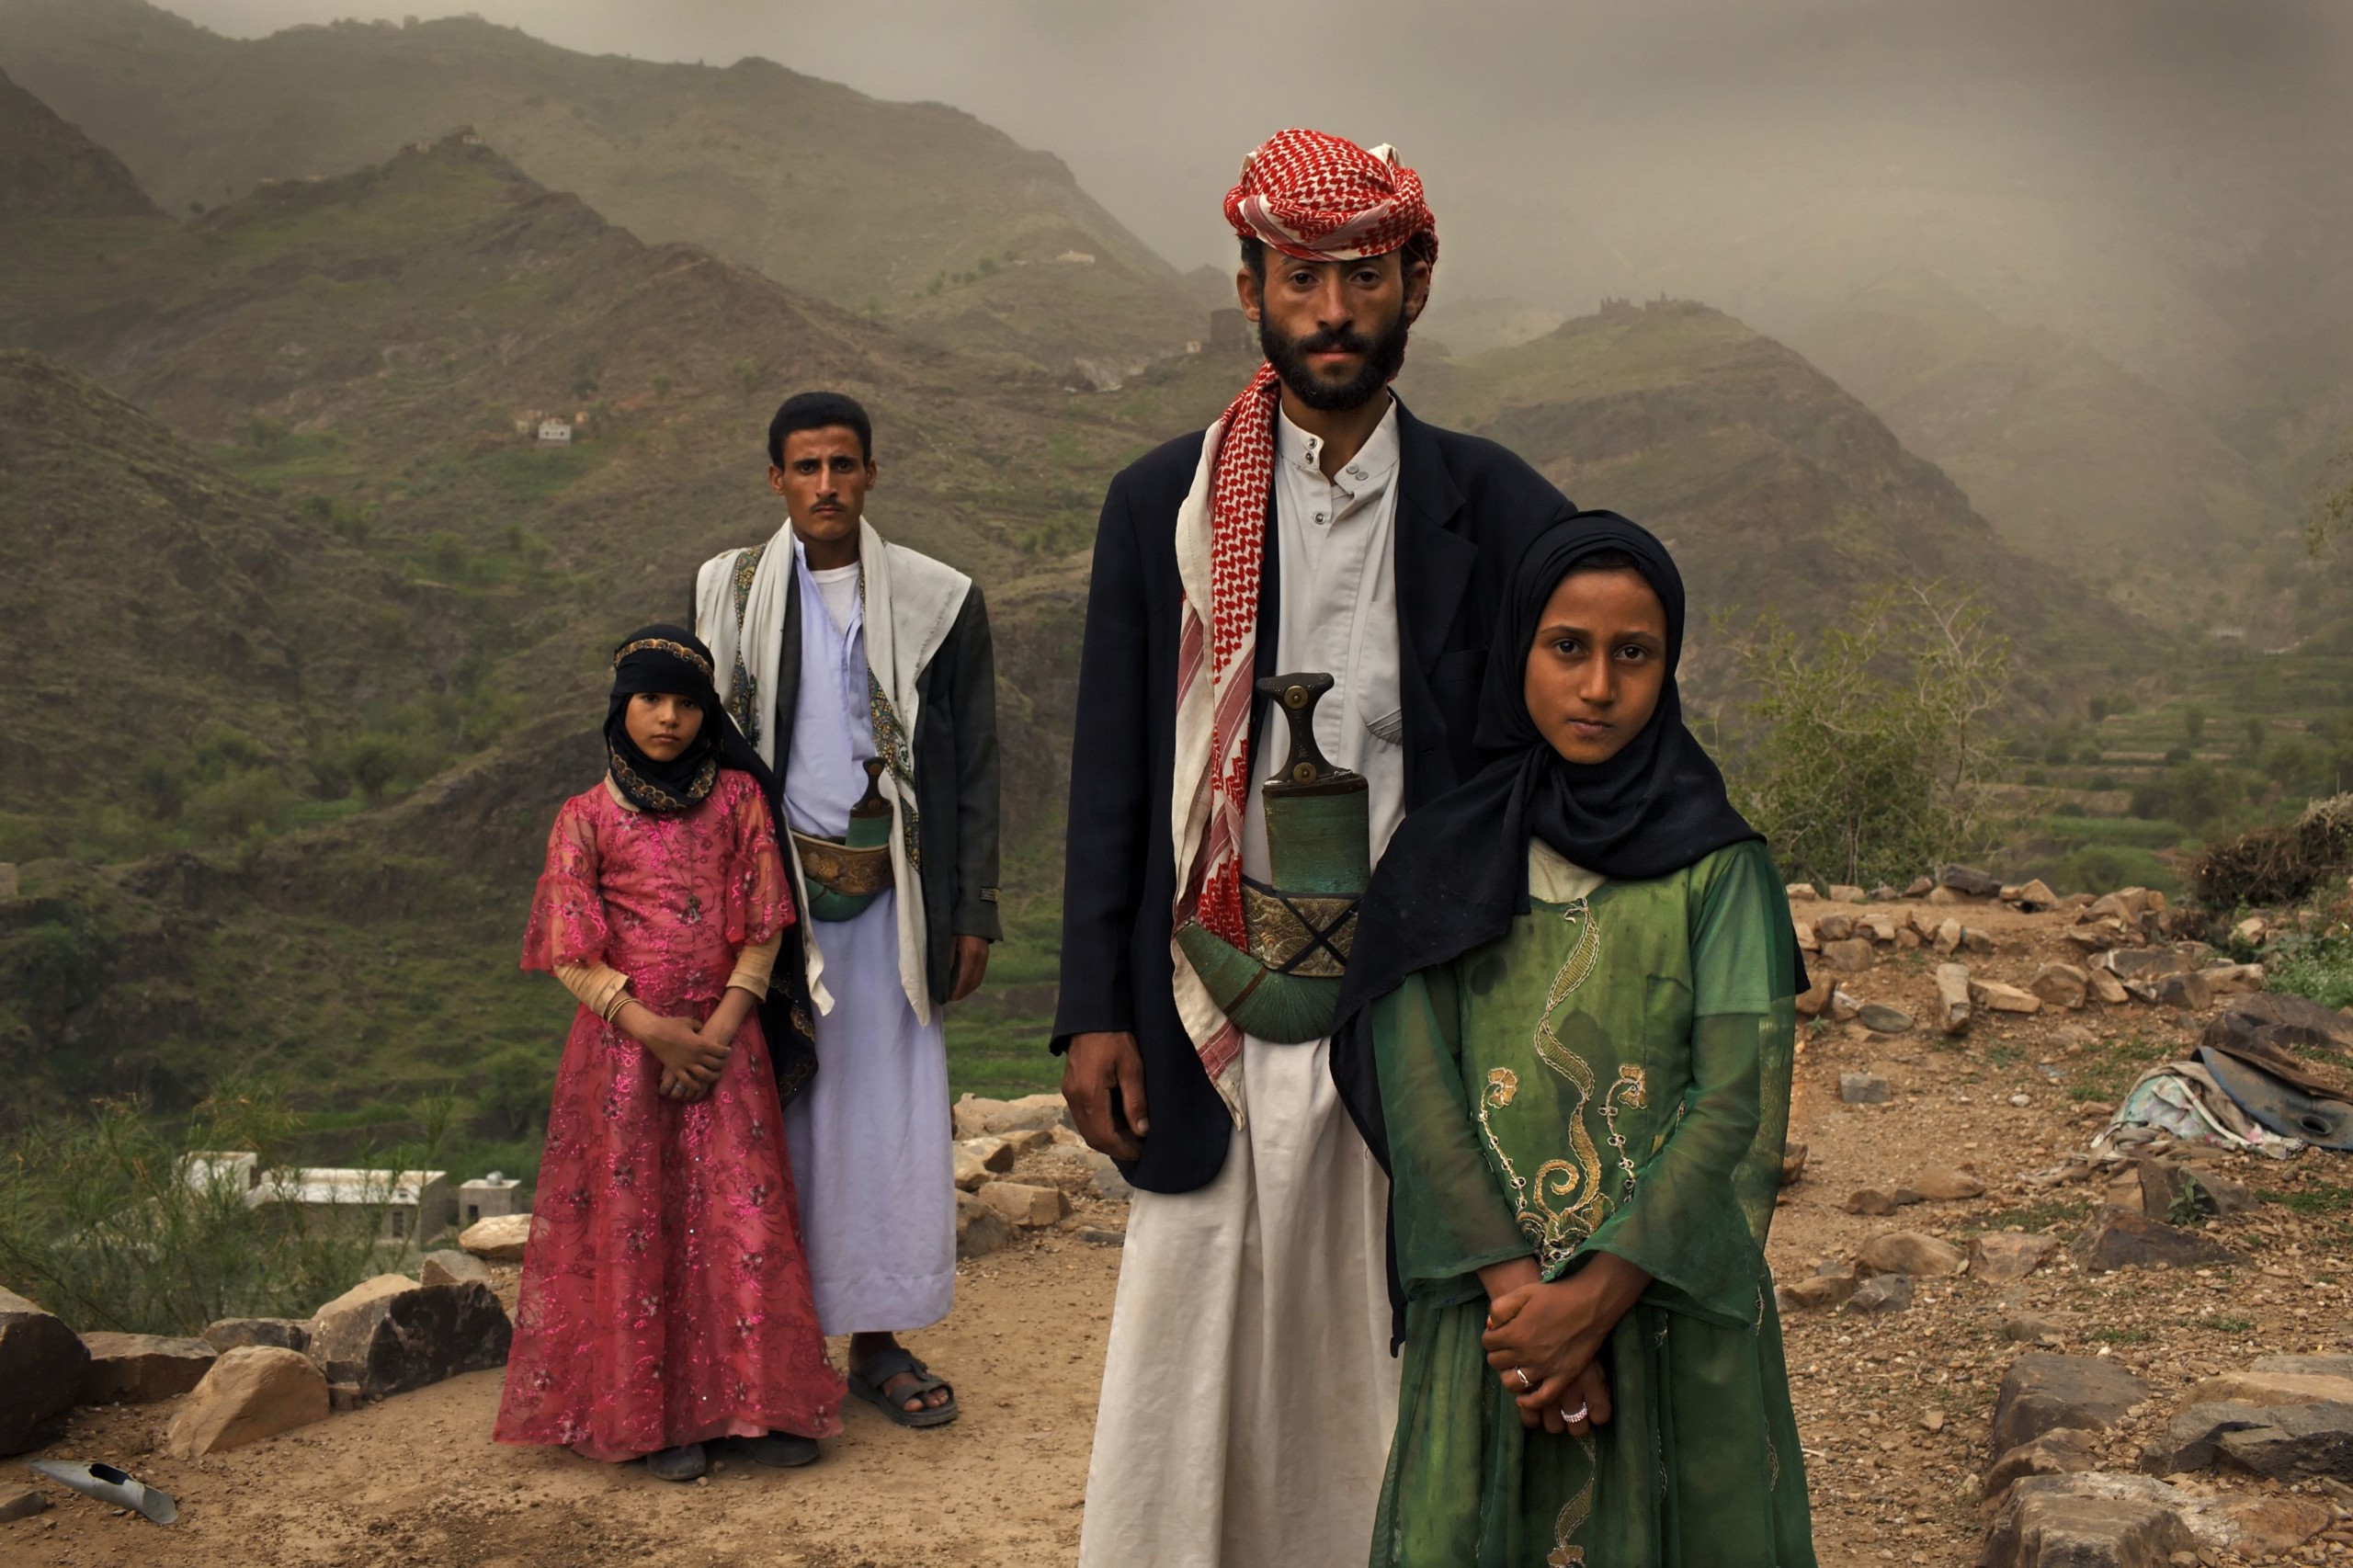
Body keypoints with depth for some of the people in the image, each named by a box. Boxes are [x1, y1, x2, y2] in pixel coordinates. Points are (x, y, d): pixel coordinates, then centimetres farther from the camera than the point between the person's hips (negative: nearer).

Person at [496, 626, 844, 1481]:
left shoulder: (736, 798, 5)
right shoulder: (588, 818, 1)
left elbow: (762, 926, 2)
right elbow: (571, 957, -3)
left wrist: (718, 1031, -9)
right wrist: (657, 1032, -13)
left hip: (723, 1040, 1)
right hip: (624, 1047, -1)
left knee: (743, 1220, 0)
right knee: (637, 1225, 1)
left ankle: (756, 1402, 10)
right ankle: (657, 1414, 9)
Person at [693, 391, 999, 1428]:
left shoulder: (937, 603, 3)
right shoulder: (731, 592, 5)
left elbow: (974, 771, 5)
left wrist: (974, 916, 0)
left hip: (888, 894, 0)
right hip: (773, 886, 0)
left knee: (891, 1113, 3)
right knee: (777, 1111, 1)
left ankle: (878, 1342, 13)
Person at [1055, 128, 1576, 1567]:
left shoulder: (1502, 515, 2)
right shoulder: (1162, 506, 5)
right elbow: (1112, 778, 6)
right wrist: (1094, 1011, 1)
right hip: (1211, 1031, 1)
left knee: (1386, 1374, 8)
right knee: (1196, 1368, 6)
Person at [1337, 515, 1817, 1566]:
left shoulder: (1717, 867, 0)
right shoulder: (1443, 862, 3)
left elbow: (1738, 1102, -7)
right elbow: (1417, 1087, -4)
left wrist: (1596, 1299, -15)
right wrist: (1516, 1293, -15)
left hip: (1670, 1299, 0)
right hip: (1490, 1307, 1)